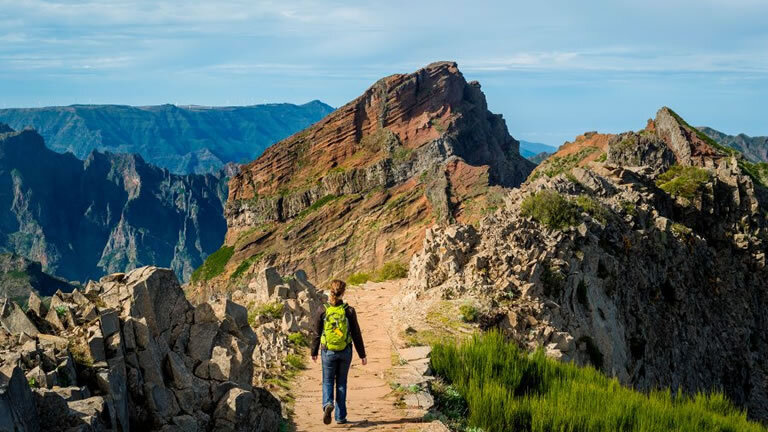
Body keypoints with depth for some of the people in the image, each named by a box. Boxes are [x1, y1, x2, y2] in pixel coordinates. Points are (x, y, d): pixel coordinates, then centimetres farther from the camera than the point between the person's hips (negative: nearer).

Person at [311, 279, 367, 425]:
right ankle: (340, 416, 15)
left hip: (328, 352, -1)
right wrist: (362, 354, 4)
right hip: (345, 352, 1)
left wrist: (314, 352, 13)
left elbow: (317, 334, -1)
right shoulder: (349, 311, -8)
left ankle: (327, 404, -17)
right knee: (341, 383, 14)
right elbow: (356, 334, -4)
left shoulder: (323, 310, -7)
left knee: (328, 381, 12)